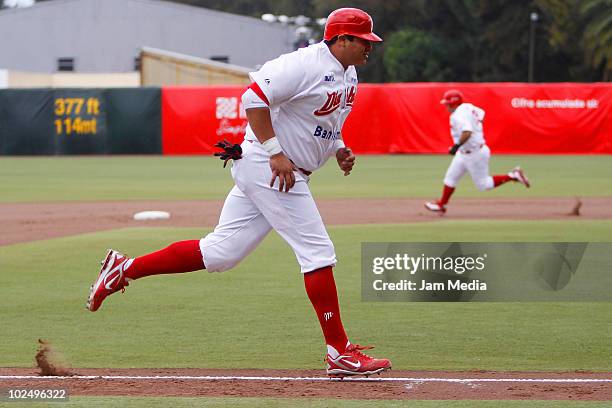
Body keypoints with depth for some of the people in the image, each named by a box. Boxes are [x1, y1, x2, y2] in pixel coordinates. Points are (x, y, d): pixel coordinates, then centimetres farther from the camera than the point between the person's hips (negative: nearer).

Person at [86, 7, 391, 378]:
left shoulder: (349, 76, 14)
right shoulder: (306, 64, -17)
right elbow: (254, 98, -22)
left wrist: (339, 148, 9)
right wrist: (276, 153, -27)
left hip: (287, 174, 10)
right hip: (266, 166, -10)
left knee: (221, 252, 8)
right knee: (318, 251, -9)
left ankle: (125, 268, 14)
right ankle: (340, 353, -4)